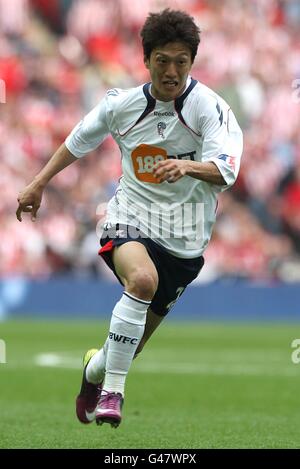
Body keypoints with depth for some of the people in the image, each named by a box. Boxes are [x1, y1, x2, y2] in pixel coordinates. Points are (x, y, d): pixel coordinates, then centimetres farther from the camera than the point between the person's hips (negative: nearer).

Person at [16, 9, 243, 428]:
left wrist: (187, 166, -47)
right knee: (142, 279, -35)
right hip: (130, 218, 0)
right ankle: (112, 391, -28)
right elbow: (78, 142, 17)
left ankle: (95, 368, 46)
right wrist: (38, 185, 18)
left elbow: (225, 171, -28)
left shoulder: (210, 107, -13)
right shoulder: (121, 105, -3)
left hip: (184, 236, 0)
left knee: (133, 342, 9)